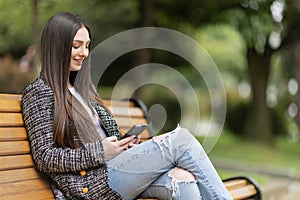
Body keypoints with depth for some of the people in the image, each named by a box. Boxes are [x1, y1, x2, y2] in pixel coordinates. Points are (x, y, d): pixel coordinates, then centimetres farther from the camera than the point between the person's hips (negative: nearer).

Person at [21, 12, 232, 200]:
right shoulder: (38, 93, 0)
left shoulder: (84, 88, 22)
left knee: (181, 179, -24)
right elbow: (44, 158, -8)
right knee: (180, 139, -20)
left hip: (109, 171, 7)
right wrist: (100, 152, -14)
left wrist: (124, 144, 3)